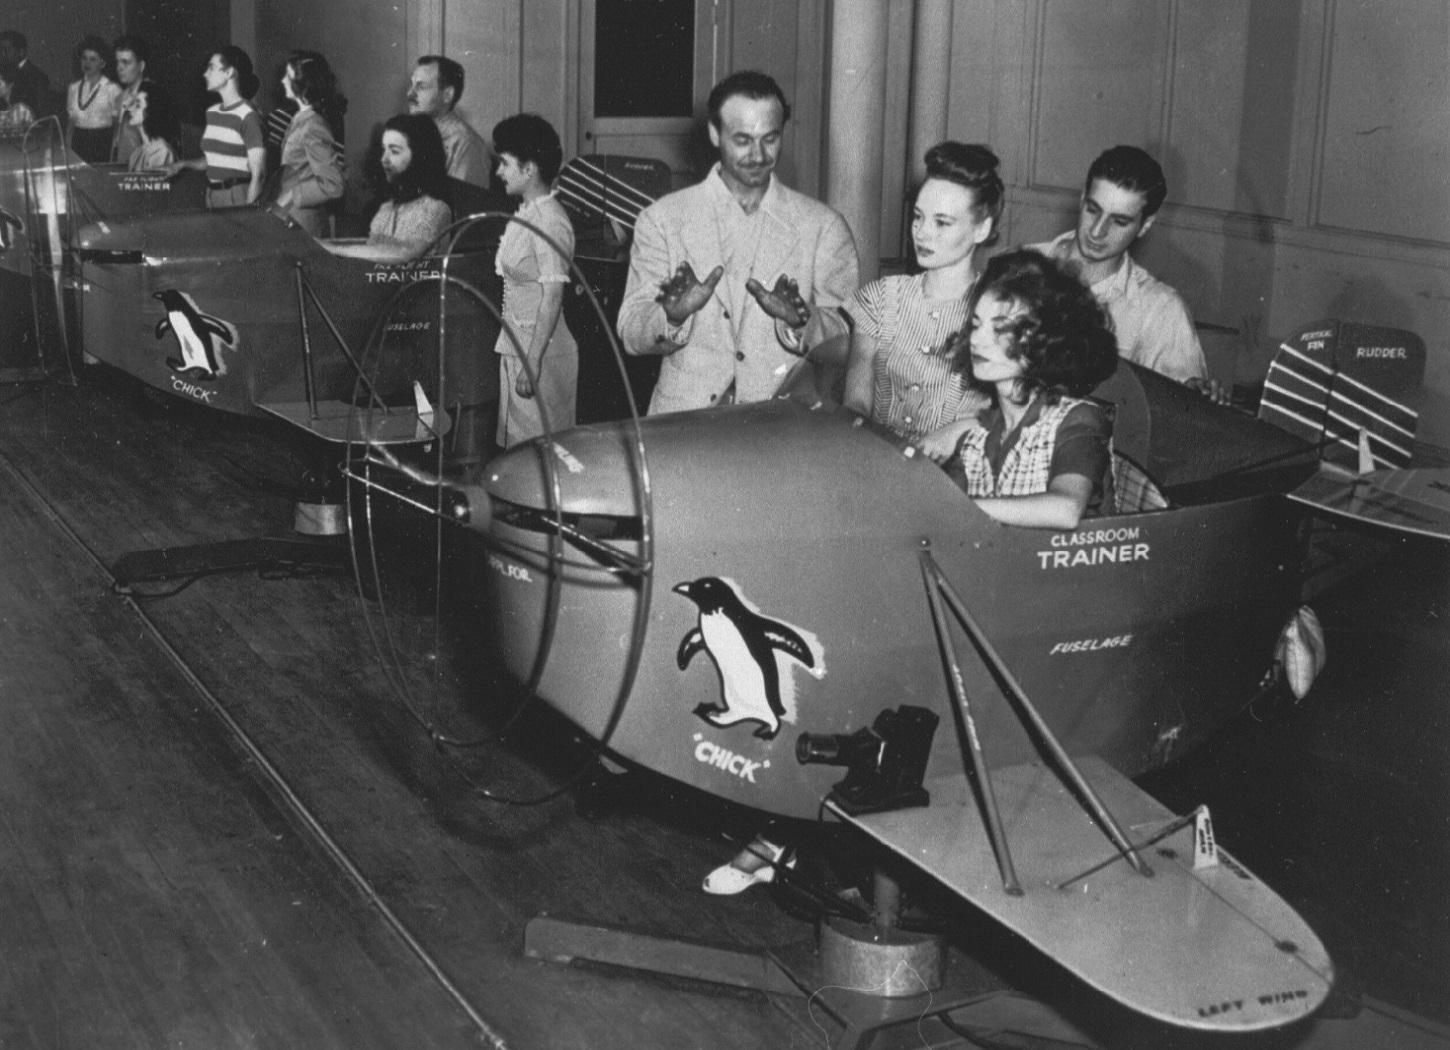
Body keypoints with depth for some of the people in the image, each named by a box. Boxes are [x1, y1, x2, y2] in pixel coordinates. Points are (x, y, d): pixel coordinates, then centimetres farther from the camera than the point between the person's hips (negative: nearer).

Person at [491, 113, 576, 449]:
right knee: (515, 446, 14)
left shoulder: (549, 221, -16)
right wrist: (517, 356, 17)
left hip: (541, 353, -9)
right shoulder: (524, 216, 12)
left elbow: (552, 296, -20)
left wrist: (533, 362, -22)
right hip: (515, 347, 9)